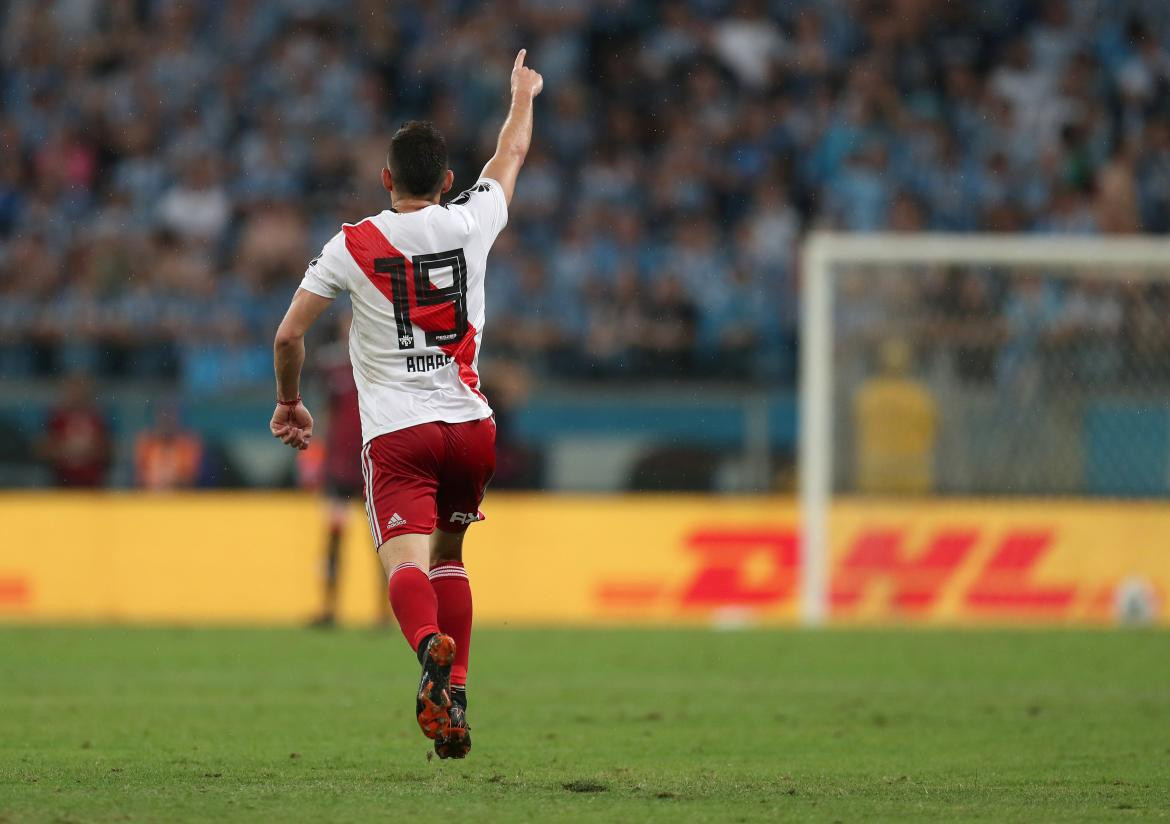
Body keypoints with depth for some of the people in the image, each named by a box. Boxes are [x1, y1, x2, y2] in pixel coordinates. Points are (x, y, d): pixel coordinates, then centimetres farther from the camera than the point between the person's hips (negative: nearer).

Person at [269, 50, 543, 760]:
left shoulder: (353, 245, -1)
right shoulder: (470, 224, 3)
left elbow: (289, 336, 1)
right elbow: (511, 157, 24)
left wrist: (289, 402, 18)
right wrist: (524, 95, 43)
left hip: (396, 434, -3)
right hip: (471, 426, 3)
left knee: (407, 561, -19)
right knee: (449, 555, 22)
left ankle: (430, 645, -49)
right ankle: (455, 691, 14)